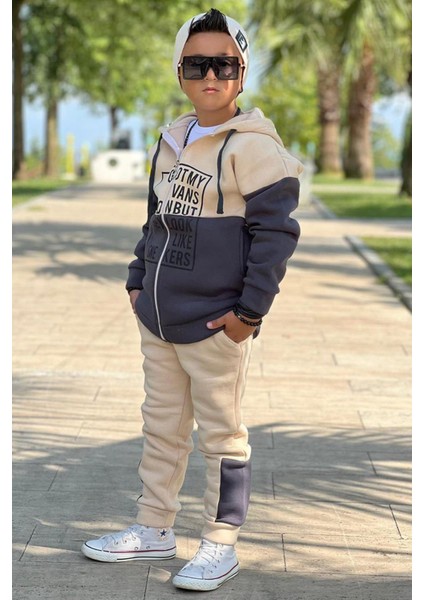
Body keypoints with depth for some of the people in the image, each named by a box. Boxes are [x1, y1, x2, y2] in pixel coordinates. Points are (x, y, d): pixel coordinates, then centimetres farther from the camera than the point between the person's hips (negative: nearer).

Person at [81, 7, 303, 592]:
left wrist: (250, 309, -15)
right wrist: (138, 281, 15)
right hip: (157, 321, 8)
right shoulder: (170, 141, 11)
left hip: (214, 325, -7)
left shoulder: (252, 147, -13)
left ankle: (221, 544, 16)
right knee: (162, 427, 17)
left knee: (221, 434, 5)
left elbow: (276, 231, -15)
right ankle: (155, 529, 30)